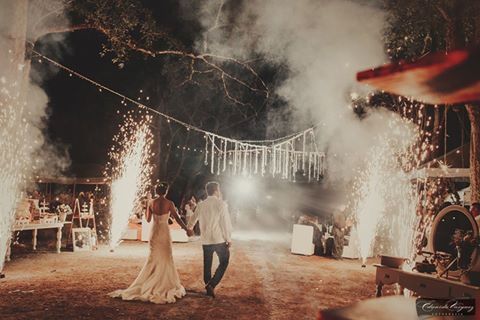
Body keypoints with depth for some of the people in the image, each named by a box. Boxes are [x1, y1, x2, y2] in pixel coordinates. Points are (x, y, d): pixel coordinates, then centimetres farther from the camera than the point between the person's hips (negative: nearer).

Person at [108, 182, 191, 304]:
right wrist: (187, 229, 0)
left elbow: (148, 219, 5)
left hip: (154, 232, 3)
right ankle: (165, 285, 15)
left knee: (153, 258, 14)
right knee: (166, 259, 10)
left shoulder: (151, 202, -3)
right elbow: (177, 219, -9)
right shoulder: (169, 203, -9)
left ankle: (145, 285, 16)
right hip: (165, 232, -2)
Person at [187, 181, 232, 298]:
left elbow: (193, 218, 20)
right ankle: (211, 285, -6)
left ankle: (208, 287, 22)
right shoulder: (221, 204, -10)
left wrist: (189, 228, 42)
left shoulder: (201, 205, 4)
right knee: (223, 262, 7)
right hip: (219, 240, -4)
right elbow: (226, 222, -11)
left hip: (205, 240, 5)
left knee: (207, 264, 15)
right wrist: (229, 239, -2)